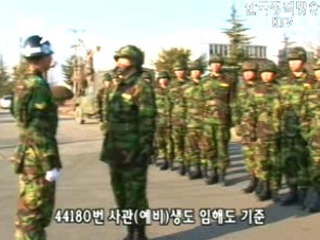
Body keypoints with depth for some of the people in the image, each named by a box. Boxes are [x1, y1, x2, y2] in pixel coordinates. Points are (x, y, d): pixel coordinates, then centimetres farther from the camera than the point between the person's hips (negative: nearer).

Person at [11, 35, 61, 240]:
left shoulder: (25, 84, 12)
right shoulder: (37, 85, -17)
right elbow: (39, 130, -22)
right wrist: (51, 164, -20)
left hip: (31, 156, 10)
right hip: (37, 160, -10)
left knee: (32, 211, 18)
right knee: (33, 212, -1)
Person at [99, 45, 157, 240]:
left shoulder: (141, 86, -11)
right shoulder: (115, 85, 13)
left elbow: (148, 120, -16)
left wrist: (144, 149, -20)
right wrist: (107, 145, 16)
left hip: (133, 151, -8)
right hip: (116, 150, 8)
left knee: (135, 195, 0)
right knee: (121, 194, 16)